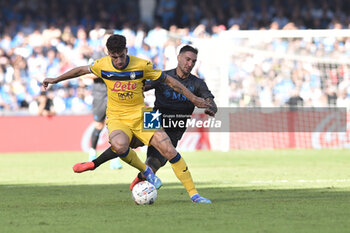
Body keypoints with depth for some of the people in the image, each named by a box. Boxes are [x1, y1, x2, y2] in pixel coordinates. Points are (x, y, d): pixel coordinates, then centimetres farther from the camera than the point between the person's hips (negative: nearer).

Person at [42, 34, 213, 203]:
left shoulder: (142, 65, -11)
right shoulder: (102, 65, -6)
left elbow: (169, 81, -1)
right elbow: (82, 70, 15)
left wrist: (194, 99, 2)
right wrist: (55, 80, 20)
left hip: (140, 116, 0)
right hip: (116, 118, 0)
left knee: (169, 151, -16)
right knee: (120, 145, -35)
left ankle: (193, 194, -6)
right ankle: (145, 171, -5)